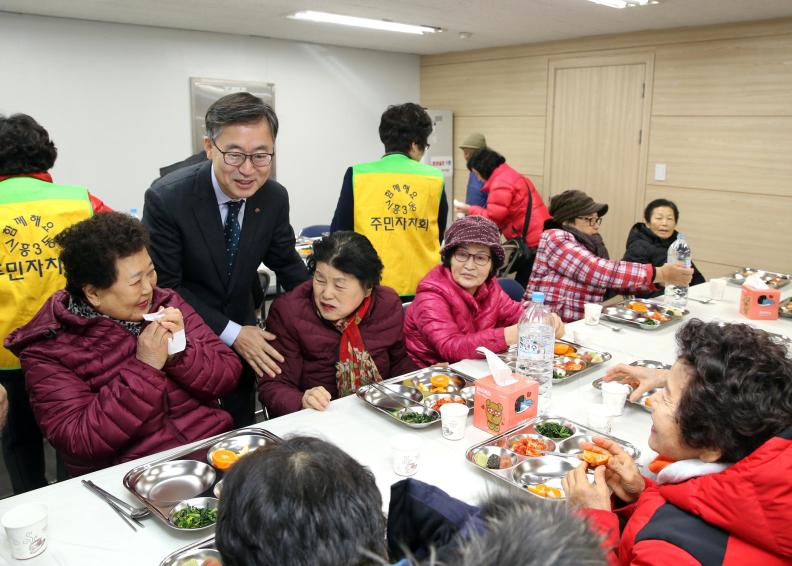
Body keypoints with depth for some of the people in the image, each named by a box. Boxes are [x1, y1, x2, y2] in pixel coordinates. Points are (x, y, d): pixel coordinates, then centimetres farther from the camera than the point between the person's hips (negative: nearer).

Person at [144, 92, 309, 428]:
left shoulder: (275, 197, -13)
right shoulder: (166, 198, -26)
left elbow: (285, 262, 1)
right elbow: (164, 287, -20)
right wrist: (229, 333, -24)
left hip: (242, 329, 4)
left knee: (241, 428, 19)